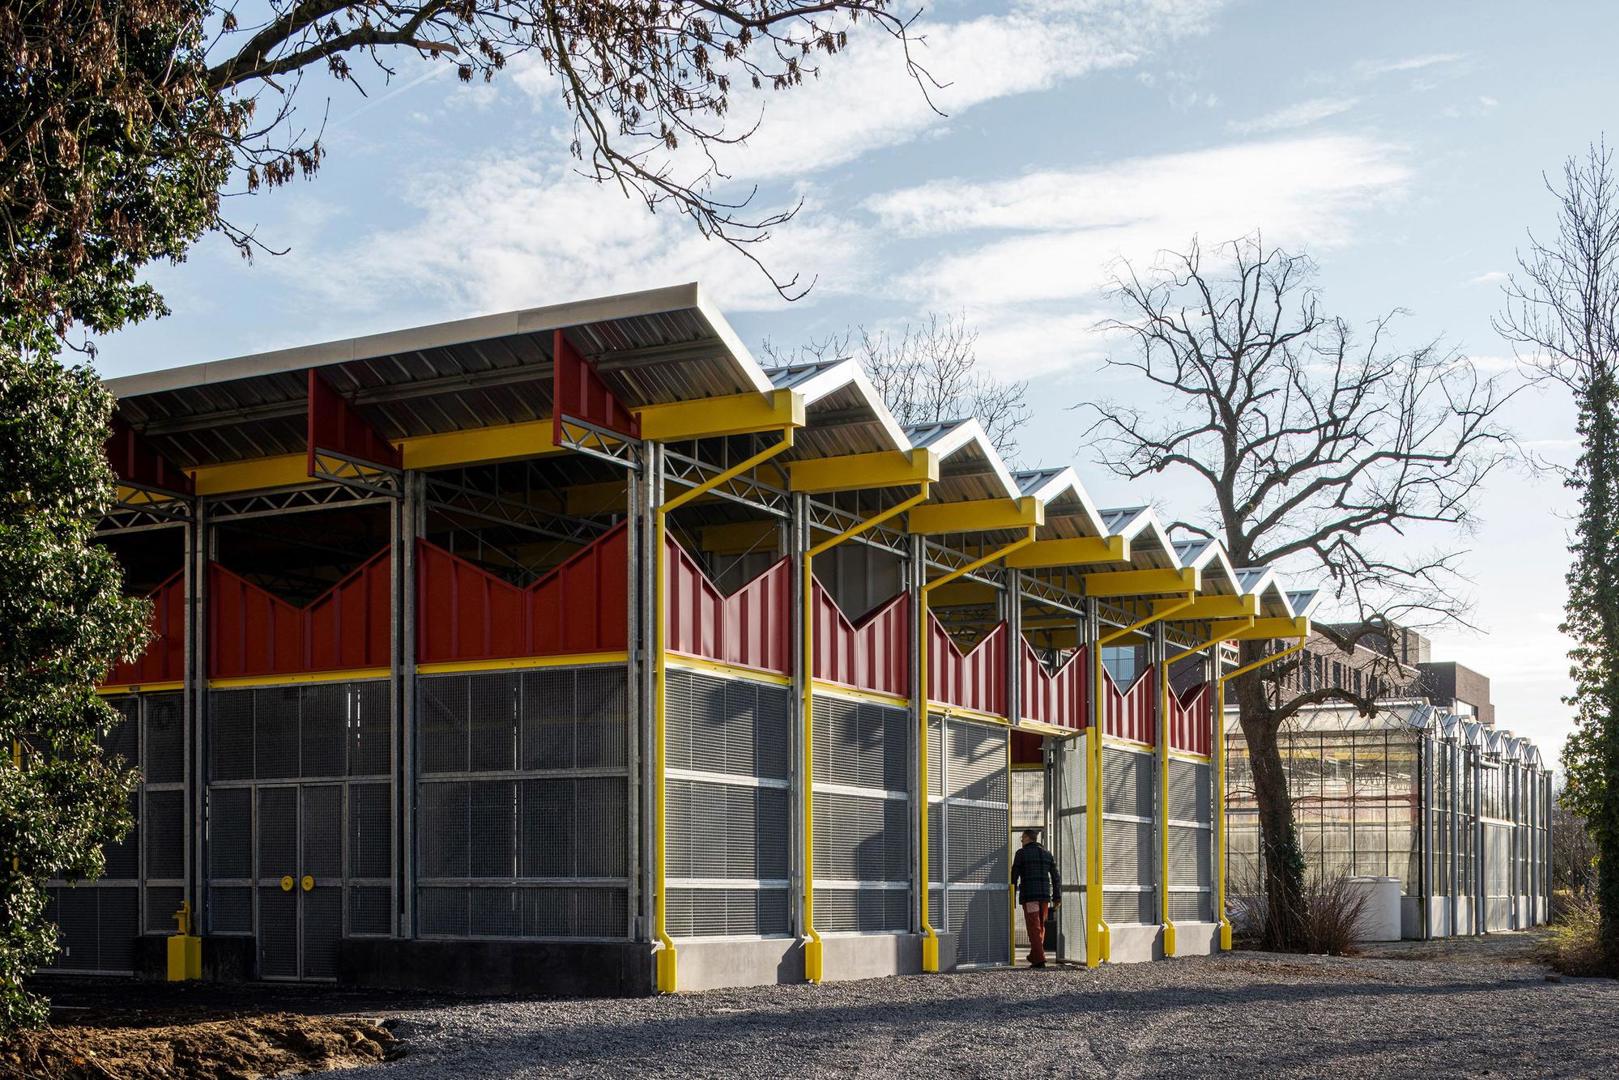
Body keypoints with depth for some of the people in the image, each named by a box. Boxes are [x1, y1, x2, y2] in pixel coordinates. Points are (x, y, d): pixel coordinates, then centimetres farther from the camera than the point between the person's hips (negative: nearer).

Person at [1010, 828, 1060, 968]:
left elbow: (1014, 876, -3)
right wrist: (1057, 897, 9)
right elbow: (1056, 877, 7)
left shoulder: (1021, 853, -1)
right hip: (1044, 895, 4)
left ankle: (1039, 960, -12)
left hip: (1028, 895, -4)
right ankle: (1034, 955, 27)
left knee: (1034, 927, -5)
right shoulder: (1047, 854, 12)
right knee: (1040, 926, 18)